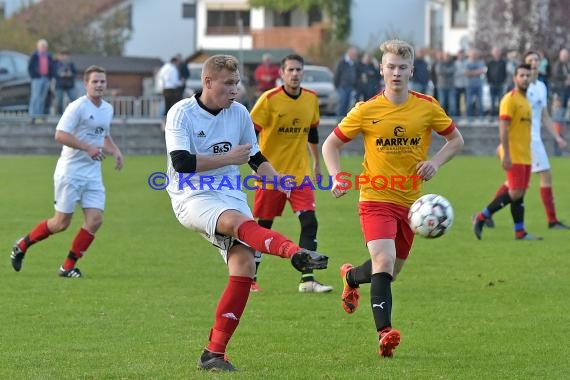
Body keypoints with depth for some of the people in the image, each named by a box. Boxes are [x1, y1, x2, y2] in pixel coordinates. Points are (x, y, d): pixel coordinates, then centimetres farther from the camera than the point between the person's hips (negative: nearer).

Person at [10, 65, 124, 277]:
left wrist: (115, 151, 10)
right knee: (61, 223, -3)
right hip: (70, 171, -7)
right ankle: (22, 246, 20)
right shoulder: (78, 107, -13)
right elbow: (60, 135, -21)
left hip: (93, 173, 7)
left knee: (95, 220, -7)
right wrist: (88, 147, -25)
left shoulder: (108, 109, 12)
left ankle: (68, 266, 3)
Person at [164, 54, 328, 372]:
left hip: (230, 196, 5)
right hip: (193, 198, -5)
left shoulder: (239, 113, 10)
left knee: (245, 265, -13)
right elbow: (181, 162, -17)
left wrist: (275, 178, 2)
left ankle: (215, 353, -10)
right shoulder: (182, 113, -6)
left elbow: (256, 157, 20)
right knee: (239, 222, -36)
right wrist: (228, 159, -15)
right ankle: (296, 253, -65)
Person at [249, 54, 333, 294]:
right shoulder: (269, 99, -11)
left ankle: (307, 280, -8)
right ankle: (249, 278, 19)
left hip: (300, 172, 4)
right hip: (271, 173, -4)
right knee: (263, 226, 4)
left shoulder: (311, 99, 4)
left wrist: (317, 163, 24)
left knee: (309, 222, -10)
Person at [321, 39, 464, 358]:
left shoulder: (427, 107, -2)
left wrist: (436, 162, -7)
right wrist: (337, 177, -13)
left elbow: (456, 139, 12)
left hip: (410, 202, 4)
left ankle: (351, 277, 50)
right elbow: (331, 144, 4)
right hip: (376, 199, -4)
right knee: (384, 262, -25)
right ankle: (385, 333, -29)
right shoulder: (367, 111, -6)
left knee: (390, 272, 17)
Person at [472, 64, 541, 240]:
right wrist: (506, 154, -22)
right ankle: (481, 217, -3)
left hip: (525, 155, 9)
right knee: (515, 193, -12)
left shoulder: (524, 100, 18)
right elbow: (503, 128, -17)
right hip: (513, 156, -9)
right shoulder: (510, 100, -10)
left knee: (520, 193, 7)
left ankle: (520, 232, 9)